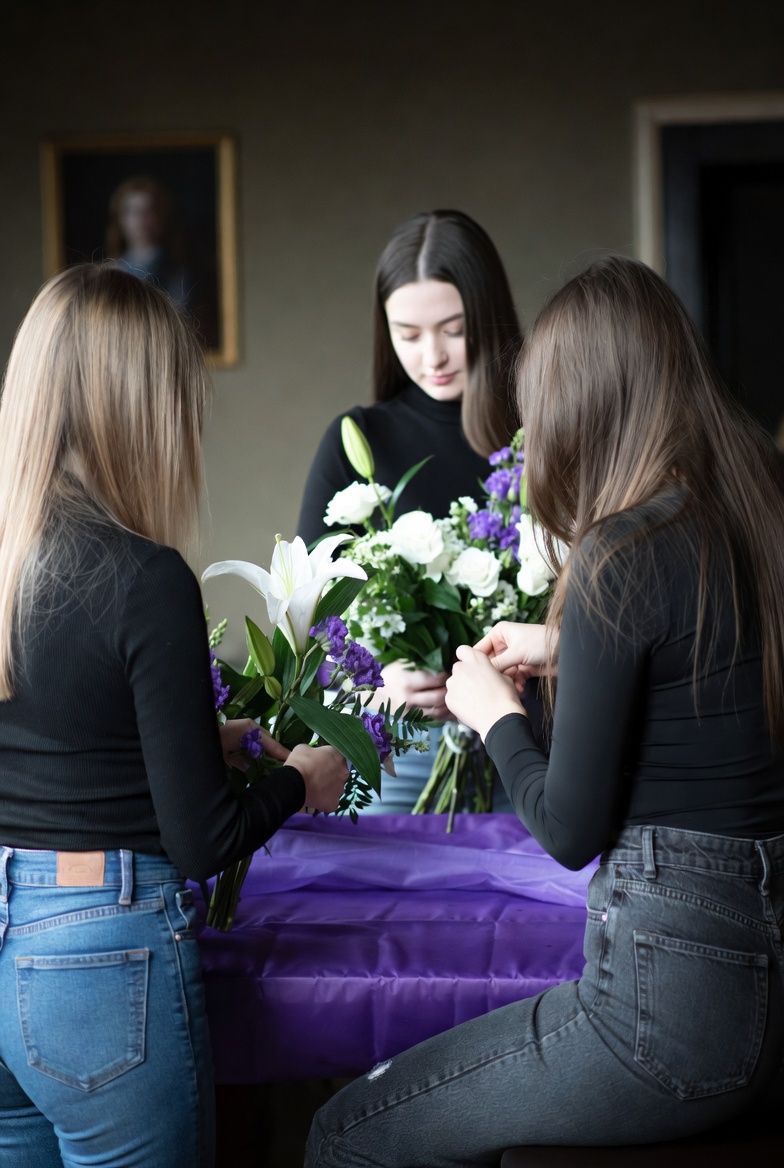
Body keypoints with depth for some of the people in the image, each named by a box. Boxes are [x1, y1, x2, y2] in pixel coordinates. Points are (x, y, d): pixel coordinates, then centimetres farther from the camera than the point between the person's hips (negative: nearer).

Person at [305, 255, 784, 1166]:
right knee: (405, 1086, 23)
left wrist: (494, 714, 4)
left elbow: (569, 832, -13)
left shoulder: (625, 558, -18)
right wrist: (564, 650, 24)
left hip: (670, 1001, -9)